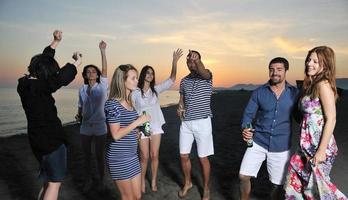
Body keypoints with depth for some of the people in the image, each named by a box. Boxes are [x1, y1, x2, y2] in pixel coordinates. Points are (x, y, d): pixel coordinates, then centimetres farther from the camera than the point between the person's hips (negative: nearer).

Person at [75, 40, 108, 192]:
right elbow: (80, 106, 14)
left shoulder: (102, 87, -5)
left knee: (99, 155, 9)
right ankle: (89, 180, 35)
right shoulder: (82, 90, 4)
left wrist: (102, 51, -22)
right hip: (85, 128, 3)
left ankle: (100, 180, 30)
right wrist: (78, 115, -6)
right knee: (87, 155, 15)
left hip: (100, 127, -3)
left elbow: (105, 70, -16)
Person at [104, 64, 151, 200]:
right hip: (119, 158, -7)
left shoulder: (128, 101, 8)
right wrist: (137, 122, -19)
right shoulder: (113, 103, -16)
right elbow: (116, 135, -21)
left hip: (132, 155, 7)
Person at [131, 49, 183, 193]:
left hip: (156, 126, 2)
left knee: (154, 156, 9)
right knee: (144, 157, 6)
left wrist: (175, 61, -13)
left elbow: (172, 79, -5)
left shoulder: (156, 89, 0)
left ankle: (154, 181, 29)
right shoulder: (135, 92, -6)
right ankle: (142, 181, 29)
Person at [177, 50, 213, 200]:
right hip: (185, 123, 5)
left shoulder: (207, 75, -5)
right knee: (183, 156, 11)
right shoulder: (183, 81, 9)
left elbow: (202, 72, -30)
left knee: (203, 158, 5)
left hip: (202, 122, -4)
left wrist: (197, 60, -51)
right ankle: (187, 183, 35)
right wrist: (180, 108, -5)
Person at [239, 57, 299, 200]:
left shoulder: (294, 93, -1)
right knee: (243, 176, -4)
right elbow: (248, 114, -3)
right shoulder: (259, 92, -3)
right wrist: (245, 129, -22)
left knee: (277, 184, 10)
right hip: (258, 142, 0)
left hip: (281, 147, 0)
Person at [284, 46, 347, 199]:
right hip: (308, 145, 8)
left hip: (320, 146, -8)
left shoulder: (323, 85, -14)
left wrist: (322, 150, -19)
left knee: (316, 184, 7)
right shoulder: (311, 85, 11)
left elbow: (331, 119, -18)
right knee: (295, 178, 15)